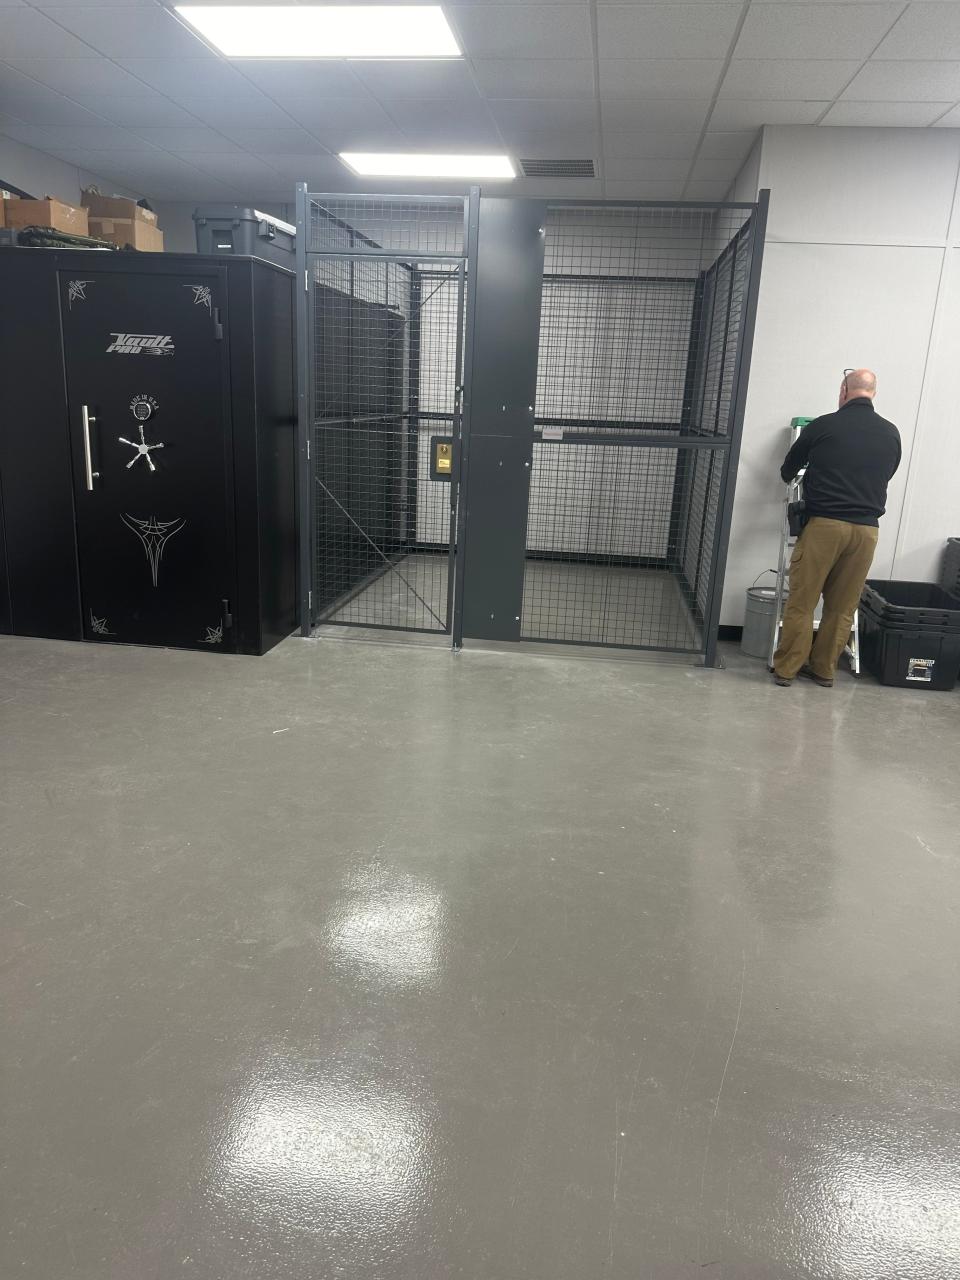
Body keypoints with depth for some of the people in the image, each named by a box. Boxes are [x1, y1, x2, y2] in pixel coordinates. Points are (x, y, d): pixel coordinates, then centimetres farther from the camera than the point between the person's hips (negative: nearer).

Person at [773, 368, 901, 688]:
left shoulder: (823, 426, -2)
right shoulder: (891, 434, 7)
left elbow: (787, 471, 11)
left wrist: (789, 478, 35)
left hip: (824, 523, -3)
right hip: (867, 528, 4)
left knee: (802, 601, 4)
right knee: (843, 607, 11)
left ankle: (786, 668, 8)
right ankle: (824, 668, 20)